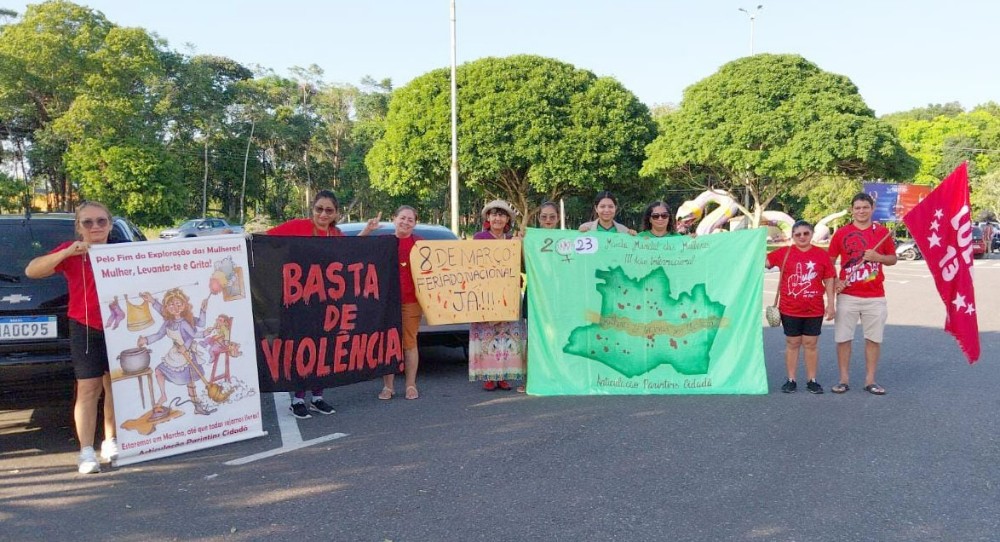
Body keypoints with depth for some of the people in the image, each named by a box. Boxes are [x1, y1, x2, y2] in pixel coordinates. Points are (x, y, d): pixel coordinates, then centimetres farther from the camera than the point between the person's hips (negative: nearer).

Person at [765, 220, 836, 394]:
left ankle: (812, 380, 18)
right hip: (790, 309, 0)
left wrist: (830, 304, 0)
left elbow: (829, 280, 3)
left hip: (814, 310, 0)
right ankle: (791, 380, 16)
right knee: (792, 344, 8)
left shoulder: (822, 254, 1)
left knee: (811, 344, 8)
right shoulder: (784, 252, 0)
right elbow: (763, 262, 2)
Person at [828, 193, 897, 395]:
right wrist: (835, 281, -11)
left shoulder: (882, 232, 5)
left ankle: (870, 380, 17)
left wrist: (878, 257, -9)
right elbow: (829, 261, 4)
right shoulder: (841, 233, 1)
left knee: (874, 338, 5)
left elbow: (893, 259, 12)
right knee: (843, 338, 2)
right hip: (847, 295, -1)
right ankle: (843, 380, 13)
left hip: (875, 296, 1)